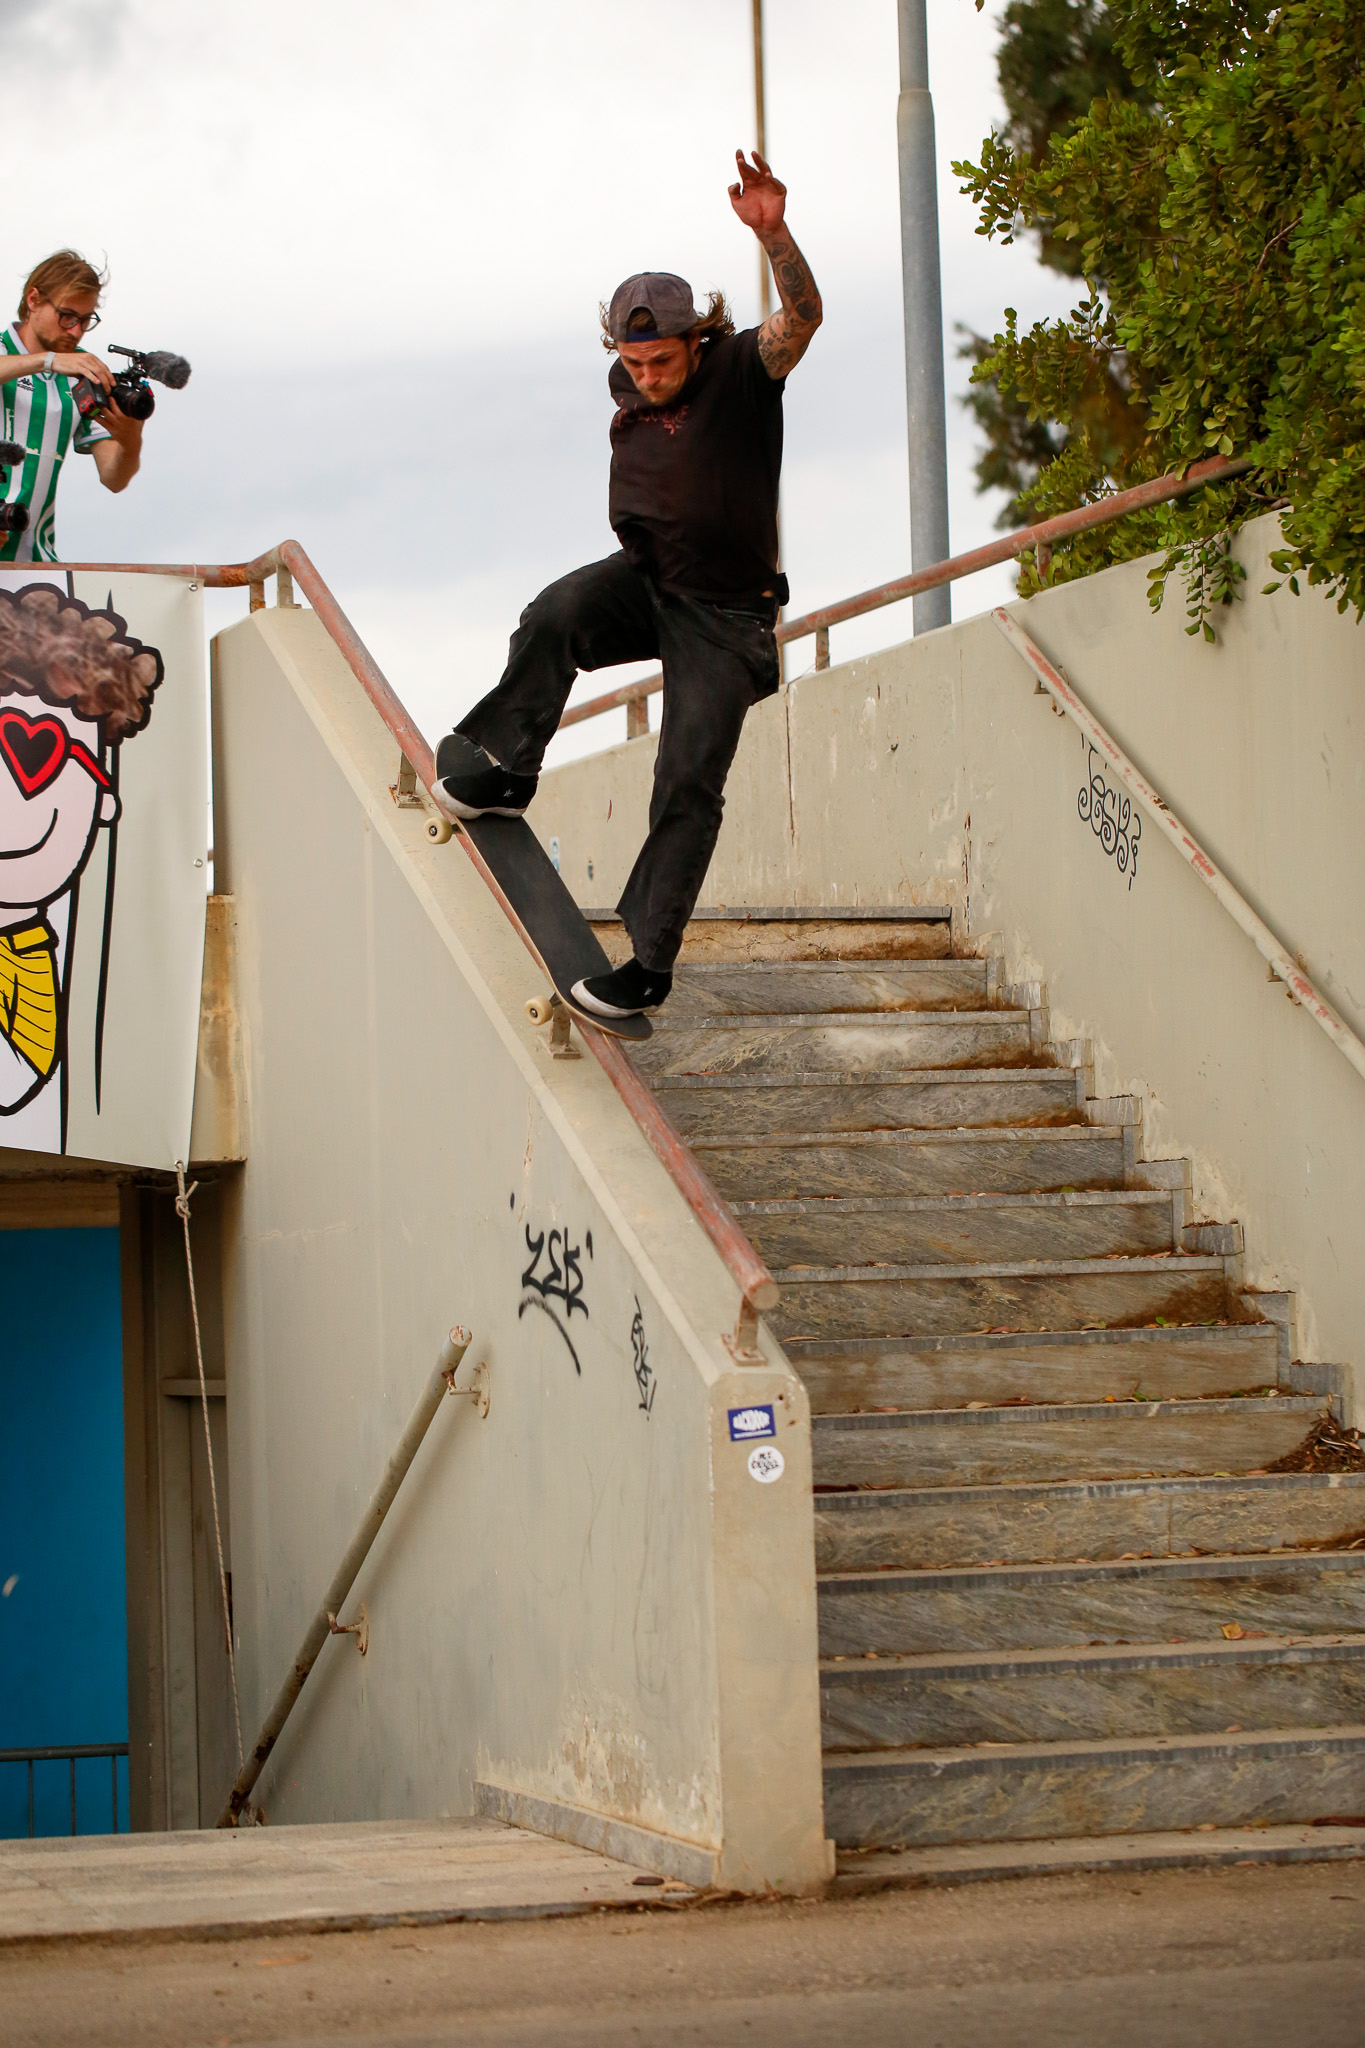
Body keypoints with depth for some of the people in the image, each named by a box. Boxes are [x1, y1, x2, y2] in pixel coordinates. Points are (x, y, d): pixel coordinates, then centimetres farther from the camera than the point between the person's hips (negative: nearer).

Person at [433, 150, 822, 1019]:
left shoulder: (742, 371, -17)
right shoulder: (628, 389, -1)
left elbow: (802, 317, -37)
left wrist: (776, 235, -54)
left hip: (724, 615, -4)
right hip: (642, 583, 4)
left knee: (690, 781, -8)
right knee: (554, 616, -28)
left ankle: (651, 961, -1)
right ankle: (504, 772, -11)